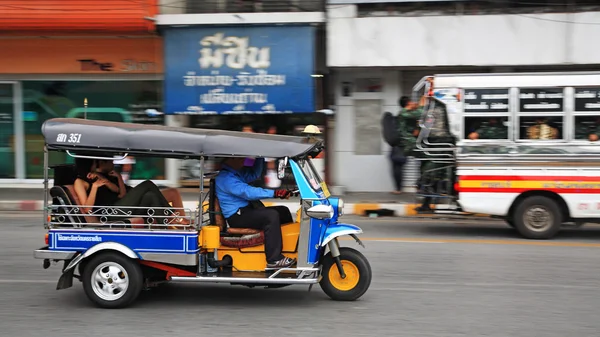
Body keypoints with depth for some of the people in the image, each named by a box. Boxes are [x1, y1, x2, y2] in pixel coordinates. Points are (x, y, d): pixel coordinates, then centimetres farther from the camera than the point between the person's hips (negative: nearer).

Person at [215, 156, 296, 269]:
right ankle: (274, 260, -27)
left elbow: (254, 174, 23)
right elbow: (247, 192, -27)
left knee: (283, 211, 7)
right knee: (271, 216, -28)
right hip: (236, 216, -10)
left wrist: (260, 158, 5)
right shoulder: (225, 178, -19)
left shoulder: (237, 172, 13)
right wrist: (274, 193, -32)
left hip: (247, 210, 11)